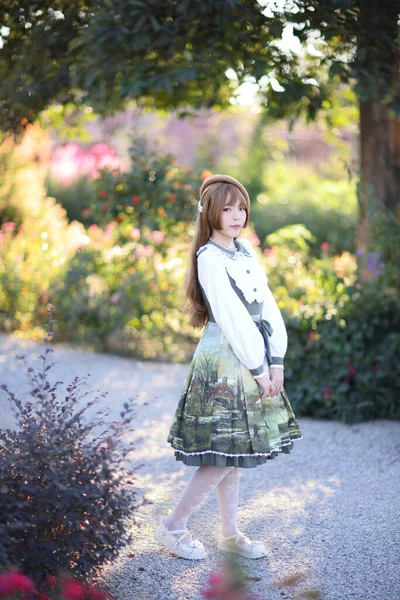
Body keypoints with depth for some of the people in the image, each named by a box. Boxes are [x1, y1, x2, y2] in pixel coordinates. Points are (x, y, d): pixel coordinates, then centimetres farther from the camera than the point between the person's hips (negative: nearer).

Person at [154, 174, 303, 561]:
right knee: (225, 452, -5)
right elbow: (232, 319, -16)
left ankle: (230, 533, 21)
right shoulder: (209, 259, -13)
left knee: (235, 452, 12)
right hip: (224, 362, -7)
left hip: (254, 360, 7)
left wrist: (276, 361, 0)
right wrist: (259, 368, -13)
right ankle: (172, 527, 7)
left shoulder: (245, 250, 10)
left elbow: (267, 307, 7)